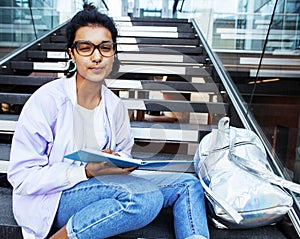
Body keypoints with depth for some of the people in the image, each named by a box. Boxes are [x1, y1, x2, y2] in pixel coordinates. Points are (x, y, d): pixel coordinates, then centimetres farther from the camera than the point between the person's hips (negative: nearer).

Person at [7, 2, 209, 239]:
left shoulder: (114, 105, 1)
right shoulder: (47, 100, -16)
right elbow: (22, 176, -15)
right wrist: (88, 172, -25)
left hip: (103, 184, 6)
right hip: (51, 200, -5)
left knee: (188, 184, -5)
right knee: (146, 198, -33)